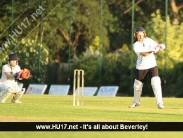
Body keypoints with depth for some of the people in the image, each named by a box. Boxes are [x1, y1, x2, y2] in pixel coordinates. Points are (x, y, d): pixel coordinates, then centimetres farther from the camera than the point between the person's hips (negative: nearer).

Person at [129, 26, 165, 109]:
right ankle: (136, 102, 33)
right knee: (137, 85, 9)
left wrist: (160, 47, -18)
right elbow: (144, 54, -23)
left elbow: (157, 46, 5)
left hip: (152, 65, 1)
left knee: (156, 83, -15)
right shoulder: (136, 45, -10)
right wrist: (154, 50, -31)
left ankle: (159, 103, -15)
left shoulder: (148, 40, 2)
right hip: (141, 67, -1)